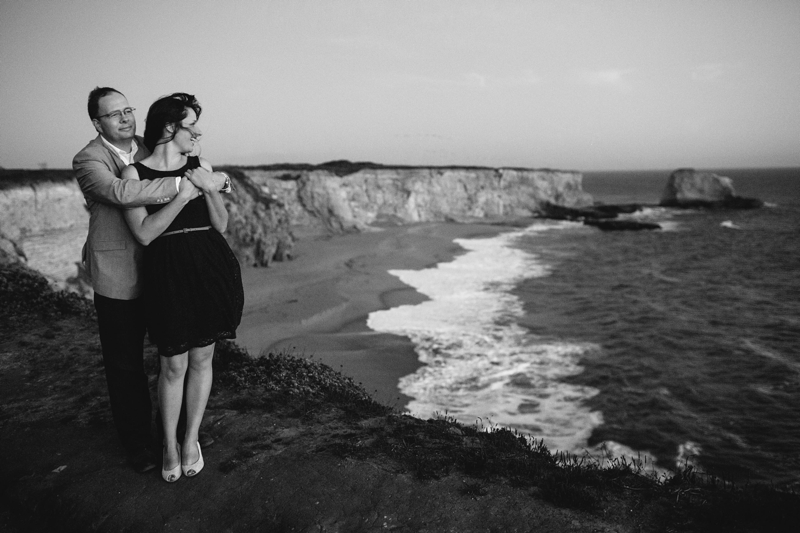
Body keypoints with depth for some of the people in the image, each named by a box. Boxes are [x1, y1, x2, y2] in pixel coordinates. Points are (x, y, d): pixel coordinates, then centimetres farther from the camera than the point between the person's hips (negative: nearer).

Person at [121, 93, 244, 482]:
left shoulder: (200, 167, 7)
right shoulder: (134, 173, -2)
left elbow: (221, 225, 7)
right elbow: (144, 233, -12)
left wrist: (210, 188, -9)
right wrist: (184, 194, -18)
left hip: (212, 270, 3)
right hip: (168, 273, -3)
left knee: (202, 359, 11)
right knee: (174, 366, 5)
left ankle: (191, 441, 30)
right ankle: (169, 446, 28)